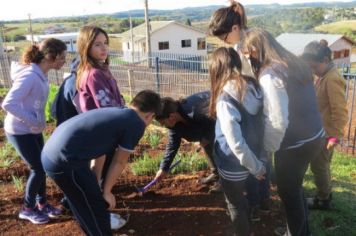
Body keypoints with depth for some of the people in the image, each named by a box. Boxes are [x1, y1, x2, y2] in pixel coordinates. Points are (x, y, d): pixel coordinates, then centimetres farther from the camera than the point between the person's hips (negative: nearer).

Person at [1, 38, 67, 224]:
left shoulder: (41, 75, 1)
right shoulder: (30, 76, -26)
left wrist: (39, 122, -1)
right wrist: (34, 121, -24)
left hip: (33, 131, 8)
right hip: (20, 132, -8)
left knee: (42, 166, 14)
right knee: (38, 169, 1)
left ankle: (41, 203, 32)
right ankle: (27, 209, 22)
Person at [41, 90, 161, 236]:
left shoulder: (113, 112, 19)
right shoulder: (136, 124, -4)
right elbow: (119, 162, 1)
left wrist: (95, 184, 30)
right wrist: (106, 192, 13)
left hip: (50, 154, 9)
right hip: (65, 162, -9)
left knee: (85, 207, 26)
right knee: (97, 209, 9)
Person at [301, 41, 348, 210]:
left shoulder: (332, 79, -23)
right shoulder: (324, 76, 7)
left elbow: (340, 112, -23)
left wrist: (335, 136, -20)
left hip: (326, 133, -9)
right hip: (322, 131, 9)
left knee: (318, 166, 5)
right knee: (322, 165, 20)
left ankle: (322, 200, 21)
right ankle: (325, 194, 36)